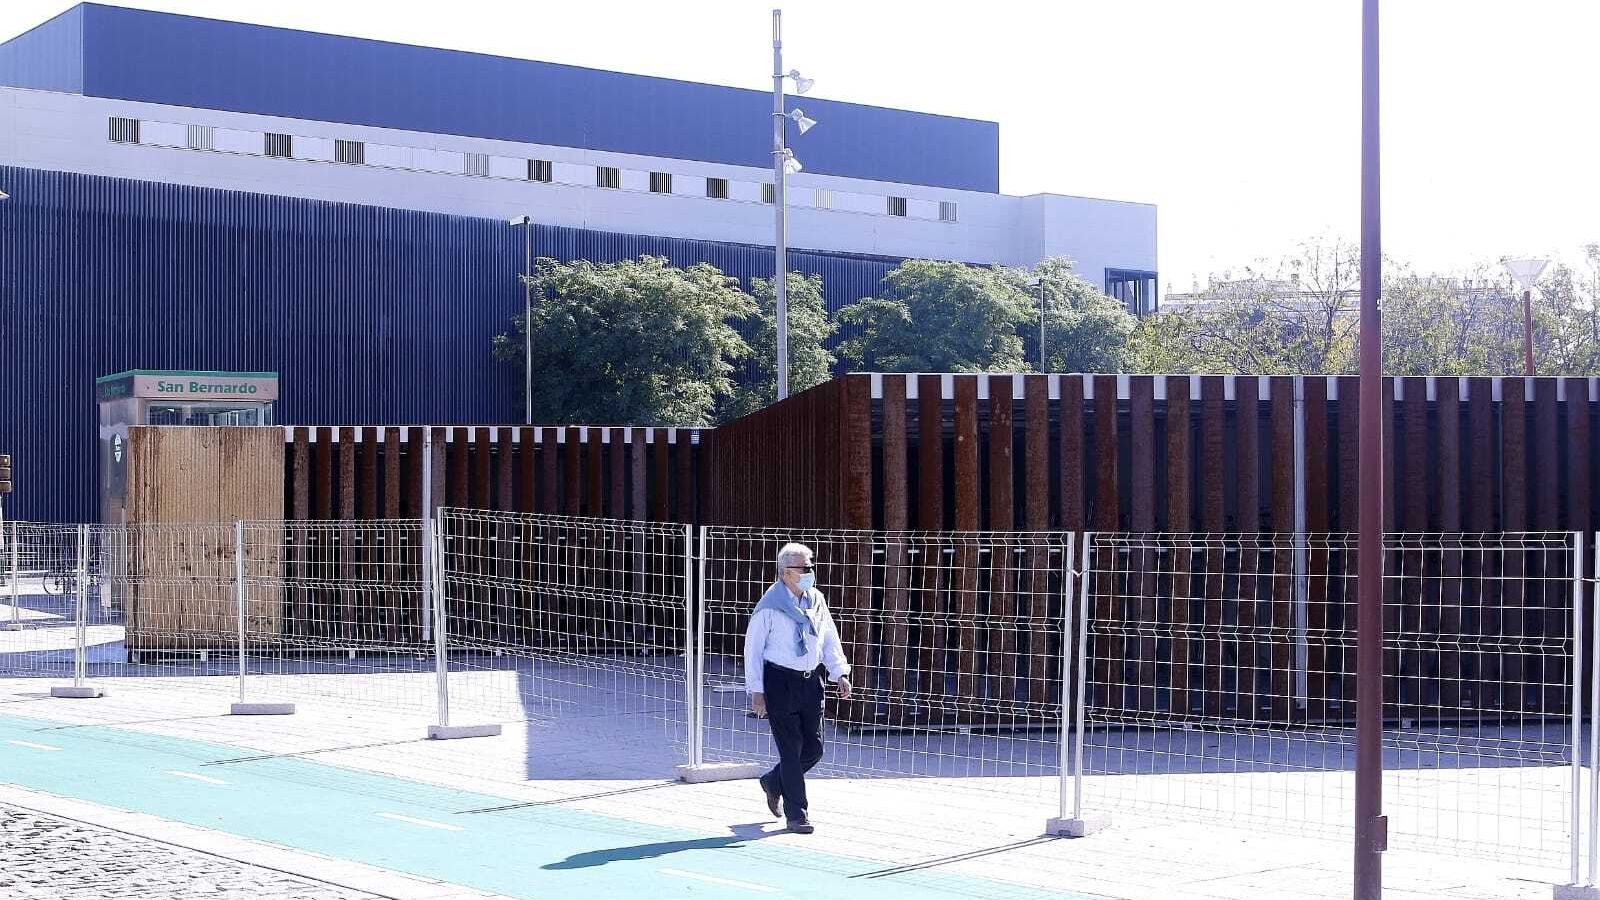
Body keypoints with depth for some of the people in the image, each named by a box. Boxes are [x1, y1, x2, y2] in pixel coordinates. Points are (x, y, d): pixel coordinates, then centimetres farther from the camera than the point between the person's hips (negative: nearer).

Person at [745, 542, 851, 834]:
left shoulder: (816, 600, 7)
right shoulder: (770, 605, -10)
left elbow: (830, 640, 14)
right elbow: (753, 648, -6)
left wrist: (840, 673, 2)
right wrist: (756, 691, -10)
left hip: (809, 681, 6)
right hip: (779, 683, -6)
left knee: (813, 749, 8)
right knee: (791, 749, -4)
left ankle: (774, 782, 34)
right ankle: (797, 815, 4)